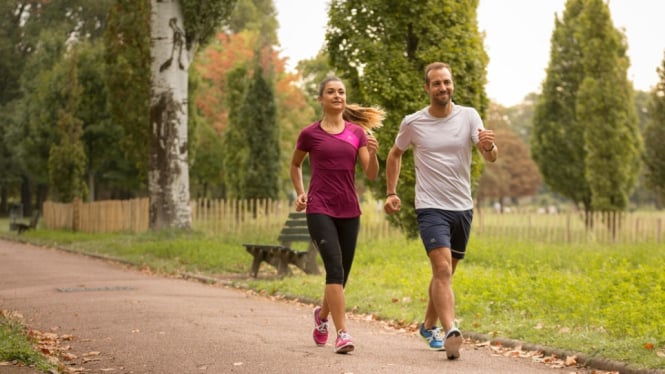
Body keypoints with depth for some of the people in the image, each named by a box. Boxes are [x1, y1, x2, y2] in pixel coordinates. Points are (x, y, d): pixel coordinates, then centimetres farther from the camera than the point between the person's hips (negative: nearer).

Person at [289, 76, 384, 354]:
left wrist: (373, 153, -17)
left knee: (342, 274, 10)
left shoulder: (357, 132, 7)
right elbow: (295, 166, 19)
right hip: (320, 209, -3)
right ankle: (342, 333, -19)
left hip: (349, 211, 4)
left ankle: (322, 314, 39)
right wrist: (300, 193, 6)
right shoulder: (310, 134, 1)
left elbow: (371, 174, 1)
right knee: (335, 267, -18)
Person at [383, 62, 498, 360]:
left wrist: (489, 146, -36)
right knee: (442, 270, -21)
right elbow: (395, 155, 15)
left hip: (462, 209, 3)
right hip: (431, 208, -3)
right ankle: (451, 332, -31)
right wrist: (391, 193, 7)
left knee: (445, 273, 17)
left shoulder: (469, 116, -3)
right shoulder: (412, 123, -3)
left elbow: (491, 158, -13)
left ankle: (429, 326, 35)